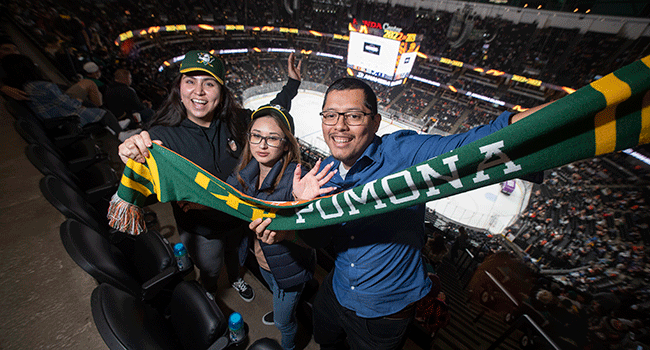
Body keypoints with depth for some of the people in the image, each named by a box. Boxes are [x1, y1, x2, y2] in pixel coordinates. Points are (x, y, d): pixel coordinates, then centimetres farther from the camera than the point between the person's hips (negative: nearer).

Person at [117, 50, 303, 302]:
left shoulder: (234, 121, -17)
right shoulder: (163, 135, -25)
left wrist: (292, 82, -4)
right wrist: (135, 163, -54)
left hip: (237, 216, 3)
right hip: (200, 229, -2)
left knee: (233, 249, 33)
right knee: (210, 268, 25)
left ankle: (235, 278, 69)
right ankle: (209, 292, 65)